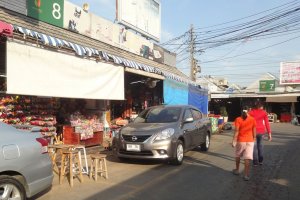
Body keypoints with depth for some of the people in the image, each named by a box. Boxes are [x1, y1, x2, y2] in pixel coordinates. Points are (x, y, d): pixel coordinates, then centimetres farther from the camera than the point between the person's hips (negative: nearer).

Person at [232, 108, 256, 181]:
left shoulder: (238, 119, -8)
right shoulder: (252, 119, -1)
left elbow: (236, 131, -13)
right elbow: (254, 131, 3)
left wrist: (234, 141, -10)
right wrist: (254, 139, 17)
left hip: (240, 140, -1)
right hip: (250, 140, 1)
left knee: (238, 156, 20)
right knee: (247, 158, 0)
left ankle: (237, 170, 34)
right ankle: (246, 175, -3)